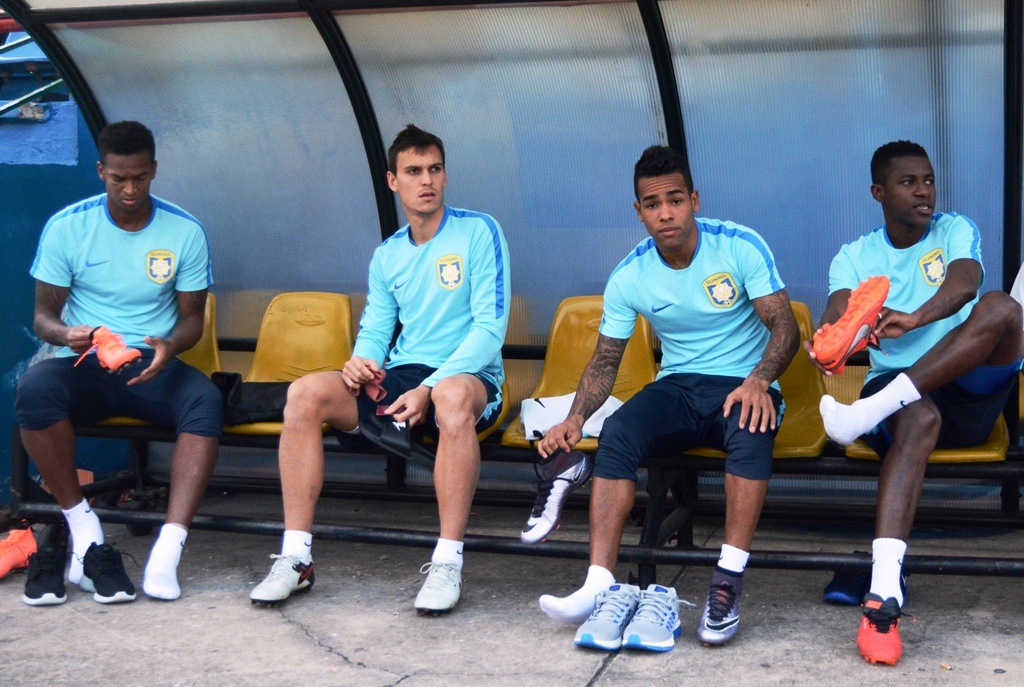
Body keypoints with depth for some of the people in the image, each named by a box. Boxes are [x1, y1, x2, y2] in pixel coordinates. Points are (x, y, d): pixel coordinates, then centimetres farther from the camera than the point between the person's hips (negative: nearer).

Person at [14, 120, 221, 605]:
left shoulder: (185, 232, 1)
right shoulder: (66, 228, -1)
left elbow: (192, 318, 5)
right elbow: (44, 314, 2)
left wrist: (170, 345, -19)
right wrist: (66, 335, -24)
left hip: (152, 368, 0)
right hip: (84, 366, 0)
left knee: (205, 399, -34)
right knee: (34, 389, -35)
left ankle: (167, 551, -39)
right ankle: (85, 531, -23)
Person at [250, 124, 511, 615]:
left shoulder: (479, 232, -3)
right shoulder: (387, 256, 15)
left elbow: (490, 326, -11)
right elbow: (374, 330, 16)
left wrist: (429, 387, -21)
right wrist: (360, 361, -11)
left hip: (467, 376, -5)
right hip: (400, 374, 5)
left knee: (453, 394, -42)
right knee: (304, 394, -19)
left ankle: (448, 564, -34)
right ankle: (295, 558, -16)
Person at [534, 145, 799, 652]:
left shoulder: (740, 246, -7)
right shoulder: (630, 277, 1)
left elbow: (785, 328, -10)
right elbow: (606, 359, 7)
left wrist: (759, 381, -30)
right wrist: (574, 418, -12)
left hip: (742, 385, -2)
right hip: (678, 387, 3)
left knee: (751, 430, -38)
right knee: (616, 432, -29)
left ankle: (728, 585, -38)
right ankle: (600, 587, -36)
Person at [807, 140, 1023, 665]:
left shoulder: (955, 230, 8)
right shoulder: (854, 257, 10)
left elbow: (964, 285, -15)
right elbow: (838, 311, -11)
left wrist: (916, 317, -39)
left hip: (971, 390, 1)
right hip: (897, 386, 0)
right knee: (918, 418, -39)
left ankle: (869, 413, -39)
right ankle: (884, 592, -54)